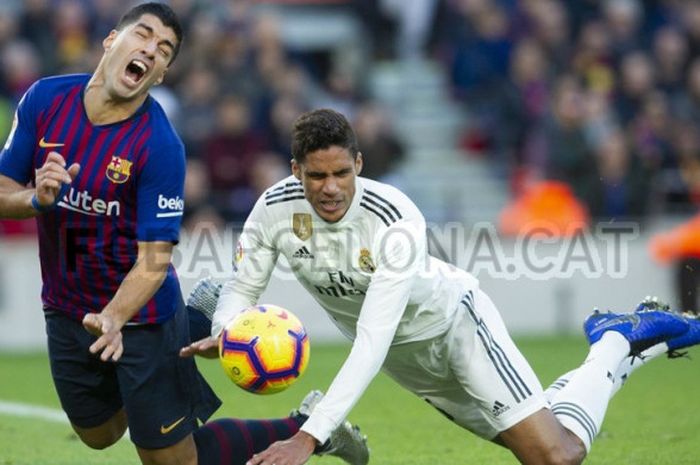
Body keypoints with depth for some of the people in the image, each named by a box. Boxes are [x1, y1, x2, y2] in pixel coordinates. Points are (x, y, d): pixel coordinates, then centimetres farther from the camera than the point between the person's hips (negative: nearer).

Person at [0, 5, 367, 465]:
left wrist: (113, 319, -40)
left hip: (141, 316, -5)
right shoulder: (44, 99, -11)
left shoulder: (161, 146, -24)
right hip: (65, 307, 5)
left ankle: (304, 428, 22)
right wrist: (37, 199, -26)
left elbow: (153, 260, -23)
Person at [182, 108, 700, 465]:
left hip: (453, 323, -5)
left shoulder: (395, 219, -39)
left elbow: (373, 343, -45)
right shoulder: (275, 209, -24)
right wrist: (224, 333, -35)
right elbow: (242, 288, -9)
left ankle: (617, 340, 14)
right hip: (405, 356, 5)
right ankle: (618, 339, 39)